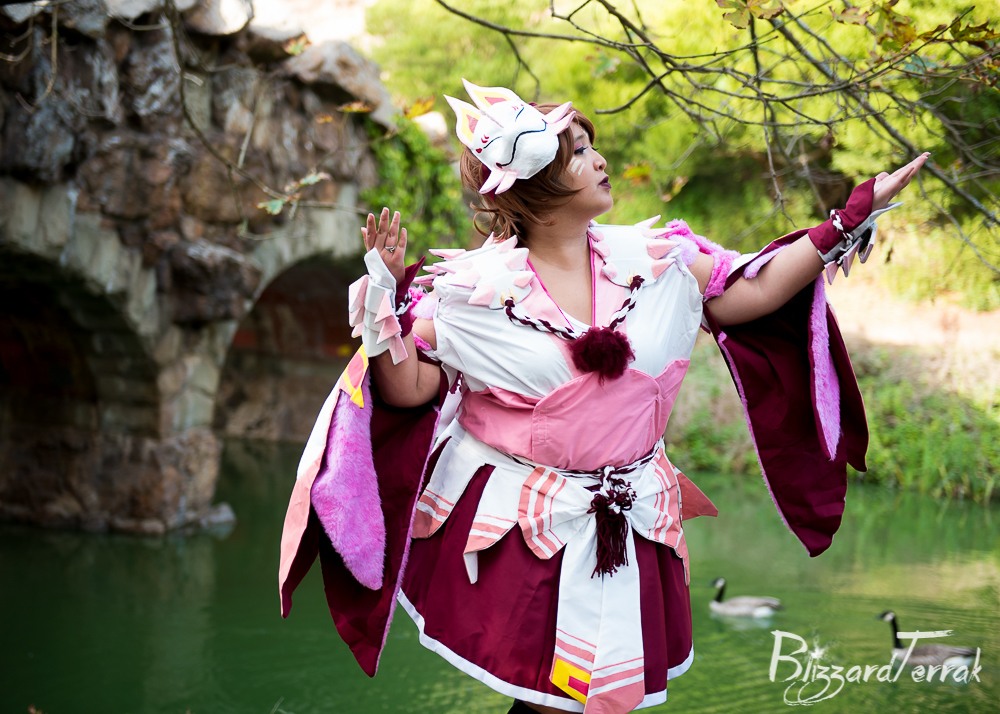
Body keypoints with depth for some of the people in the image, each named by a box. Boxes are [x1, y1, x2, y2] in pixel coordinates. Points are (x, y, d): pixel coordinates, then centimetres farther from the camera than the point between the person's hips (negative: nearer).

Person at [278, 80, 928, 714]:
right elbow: (408, 390, -10)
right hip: (517, 523, -4)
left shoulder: (650, 260, 0)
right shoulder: (476, 289, -10)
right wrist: (385, 299, -24)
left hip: (630, 524, 4)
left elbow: (754, 291, 3)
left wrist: (854, 217, 0)